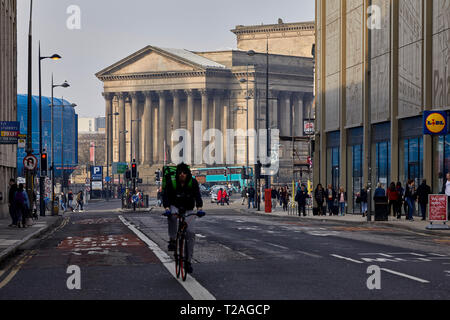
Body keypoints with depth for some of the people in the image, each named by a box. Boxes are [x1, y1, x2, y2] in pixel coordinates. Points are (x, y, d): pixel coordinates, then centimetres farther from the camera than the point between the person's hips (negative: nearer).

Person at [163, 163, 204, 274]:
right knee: (171, 215, -39)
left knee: (191, 233, -10)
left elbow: (197, 196, -21)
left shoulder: (193, 182, -13)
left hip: (188, 210, 1)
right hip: (175, 207, -1)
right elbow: (165, 196, -23)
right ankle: (172, 240, -23)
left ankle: (188, 261, 0)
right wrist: (167, 208, -41)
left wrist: (199, 208, -39)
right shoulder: (172, 183, -15)